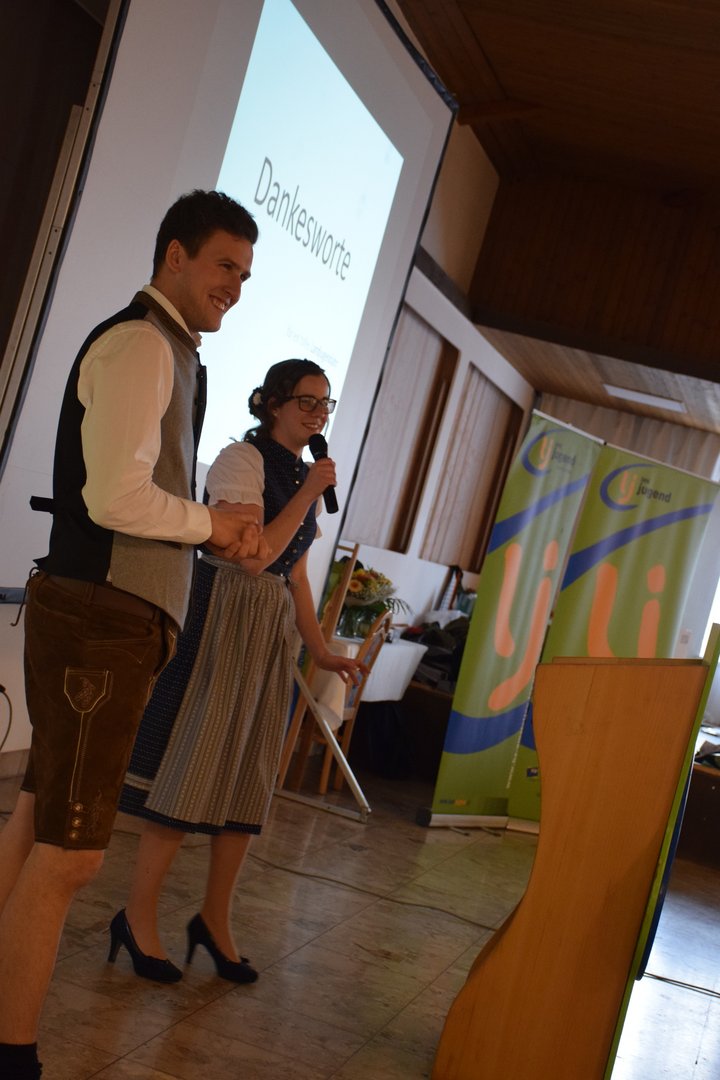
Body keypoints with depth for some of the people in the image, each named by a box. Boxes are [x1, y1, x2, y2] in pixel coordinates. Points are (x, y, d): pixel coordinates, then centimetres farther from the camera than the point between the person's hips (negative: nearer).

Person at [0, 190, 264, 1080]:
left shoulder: (168, 353, 19)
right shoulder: (142, 343, -12)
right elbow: (116, 497, -23)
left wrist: (217, 533, 9)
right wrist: (212, 524, -7)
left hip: (111, 613, 11)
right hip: (101, 616, -11)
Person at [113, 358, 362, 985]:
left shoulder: (303, 473, 14)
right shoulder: (242, 459, -9)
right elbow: (252, 557, -18)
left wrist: (320, 650, 9)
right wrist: (308, 496, -15)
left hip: (272, 632, 8)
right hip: (222, 621, -8)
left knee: (249, 781, 8)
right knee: (192, 769, -5)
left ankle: (215, 921, 19)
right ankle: (139, 918, 7)